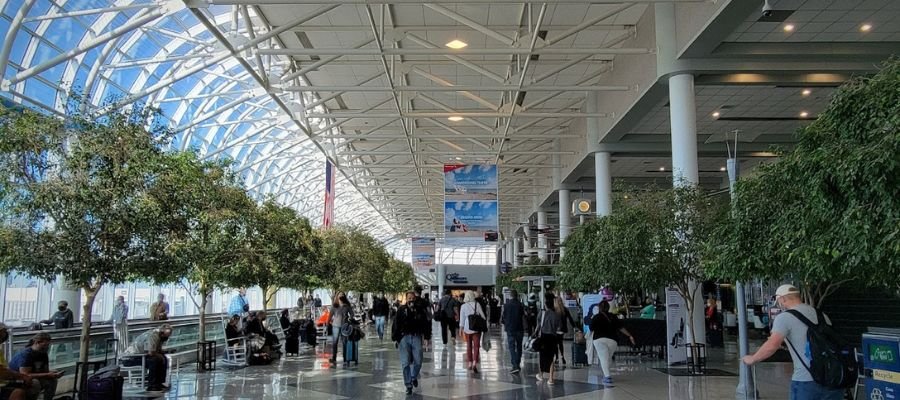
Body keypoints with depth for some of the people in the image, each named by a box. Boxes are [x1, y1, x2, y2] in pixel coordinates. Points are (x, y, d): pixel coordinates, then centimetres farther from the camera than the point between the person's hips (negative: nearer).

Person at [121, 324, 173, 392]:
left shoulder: (160, 336, 5)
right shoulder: (152, 335, -25)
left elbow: (158, 351, 12)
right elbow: (151, 352, -33)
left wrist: (167, 351, -7)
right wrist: (160, 356, -15)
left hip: (140, 355, 10)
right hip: (129, 358, -10)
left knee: (164, 359, 6)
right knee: (155, 359, -28)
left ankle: (159, 383, 8)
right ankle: (151, 386, -19)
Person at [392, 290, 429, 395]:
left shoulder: (420, 310, 3)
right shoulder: (401, 310, 0)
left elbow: (425, 323, 8)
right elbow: (396, 324, 3)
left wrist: (425, 337, 2)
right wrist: (395, 339, 1)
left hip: (416, 337, 1)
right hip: (404, 337, -1)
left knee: (418, 361, 2)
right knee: (405, 363, -2)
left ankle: (414, 377, 32)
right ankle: (408, 385, 7)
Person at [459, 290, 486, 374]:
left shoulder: (463, 306, -3)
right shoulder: (477, 304, -6)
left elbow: (462, 318, 0)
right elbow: (483, 316, -2)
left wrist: (461, 328, 9)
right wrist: (485, 324, 10)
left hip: (467, 328, 2)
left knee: (469, 346, 16)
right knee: (476, 346, -1)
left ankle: (469, 363, 22)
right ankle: (475, 363, -17)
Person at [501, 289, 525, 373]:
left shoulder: (506, 305, -6)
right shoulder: (521, 305, -3)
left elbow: (502, 318, 1)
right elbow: (524, 318, -3)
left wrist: (505, 325, 20)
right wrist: (524, 329, 10)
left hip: (510, 329, -2)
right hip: (520, 329, 2)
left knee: (512, 347, -1)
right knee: (519, 347, 15)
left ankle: (515, 366, -13)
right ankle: (518, 365, 23)